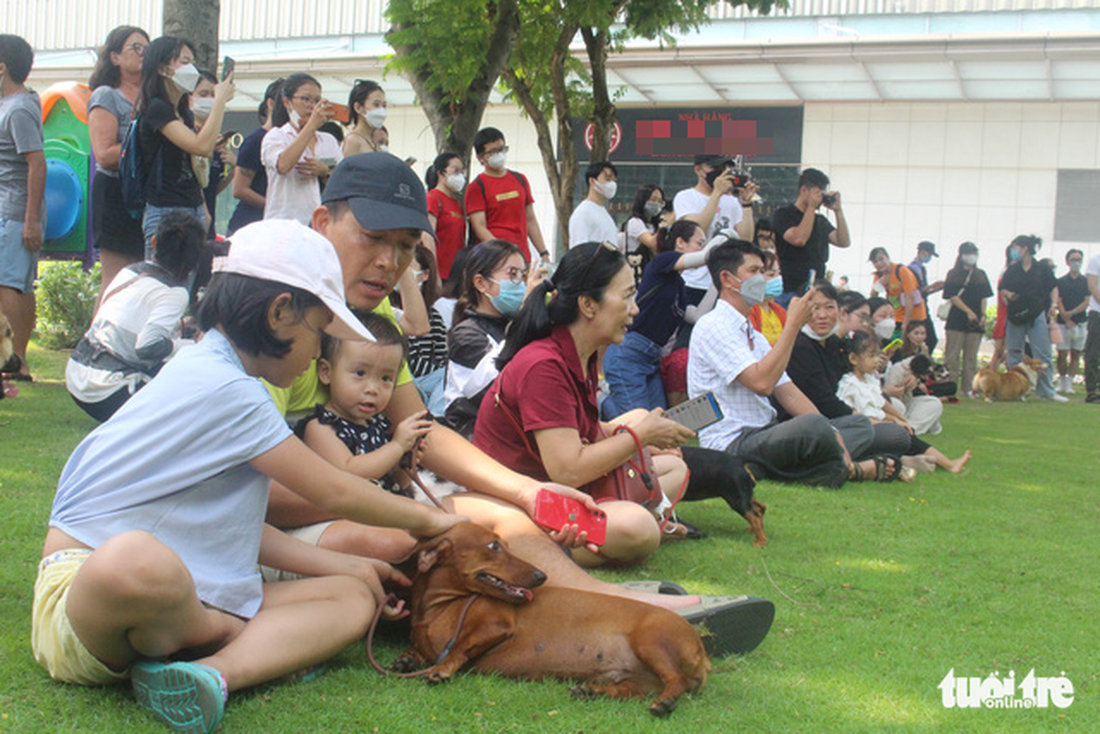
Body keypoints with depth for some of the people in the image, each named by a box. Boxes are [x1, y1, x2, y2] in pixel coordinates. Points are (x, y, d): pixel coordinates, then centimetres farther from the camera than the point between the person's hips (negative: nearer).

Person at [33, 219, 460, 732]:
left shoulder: (208, 374, 17)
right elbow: (333, 492, -8)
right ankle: (260, 648, -14)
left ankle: (212, 671, -24)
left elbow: (235, 529, 16)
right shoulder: (224, 390, -15)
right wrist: (425, 518, 8)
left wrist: (349, 567, 13)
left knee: (355, 596, -1)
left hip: (176, 602, 10)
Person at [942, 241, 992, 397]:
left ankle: (968, 388, 5)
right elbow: (952, 296, -5)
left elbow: (984, 297, 14)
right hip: (956, 321, -3)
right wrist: (969, 311, -13)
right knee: (952, 356, -6)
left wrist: (983, 315, 0)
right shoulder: (953, 274, 4)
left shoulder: (981, 275, 14)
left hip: (975, 322, 3)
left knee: (971, 357, 3)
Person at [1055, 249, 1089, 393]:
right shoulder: (1061, 281, 5)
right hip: (1063, 322, -1)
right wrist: (1067, 320, -12)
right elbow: (1058, 302, -1)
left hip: (1081, 323, 1)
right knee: (1062, 354, -5)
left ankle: (1069, 382, 6)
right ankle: (1061, 380, 9)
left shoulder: (1086, 282, 7)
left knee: (1076, 354, 1)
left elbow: (1087, 302, -1)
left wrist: (1072, 313, -13)